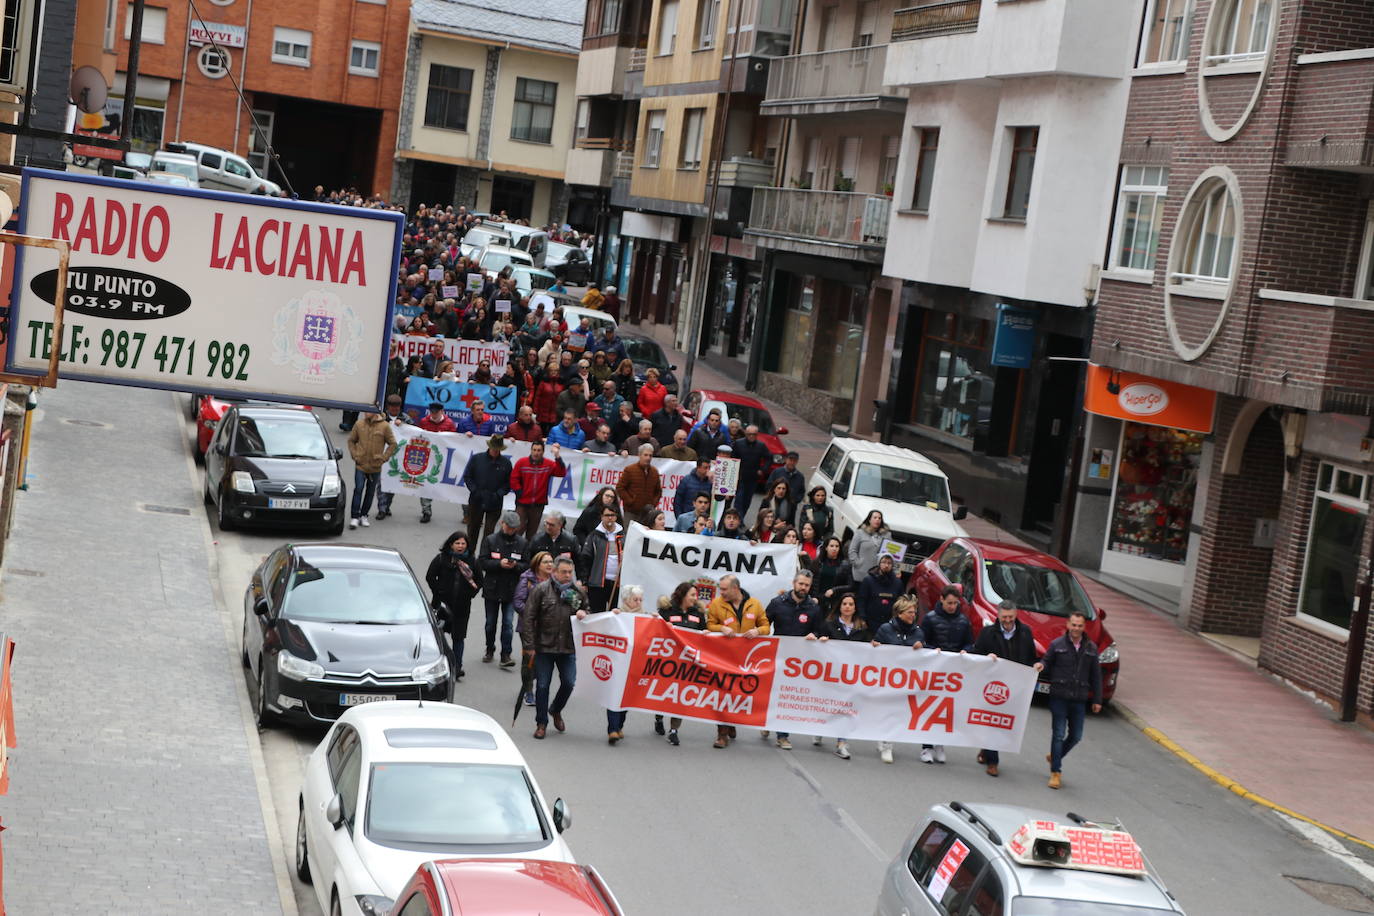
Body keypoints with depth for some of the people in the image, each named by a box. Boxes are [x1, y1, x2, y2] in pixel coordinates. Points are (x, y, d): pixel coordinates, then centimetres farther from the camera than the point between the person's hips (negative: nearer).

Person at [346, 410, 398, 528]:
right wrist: (354, 455, 2)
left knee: (370, 492, 9)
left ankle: (363, 515, 22)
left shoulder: (384, 426, -5)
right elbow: (351, 440, 14)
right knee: (358, 489, -9)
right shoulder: (359, 425, 1)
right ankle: (354, 516, -5)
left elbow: (393, 444, 3)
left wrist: (384, 458, -4)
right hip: (360, 465, 0)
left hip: (376, 466, 0)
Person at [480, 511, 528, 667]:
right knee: (491, 623, 12)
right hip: (492, 588, 1)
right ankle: (489, 650, 29)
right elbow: (483, 563, -4)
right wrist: (499, 564, -19)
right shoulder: (490, 540, 0)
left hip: (511, 590, 0)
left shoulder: (523, 543, 3)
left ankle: (506, 655, -5)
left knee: (508, 623, -8)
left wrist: (515, 565, -17)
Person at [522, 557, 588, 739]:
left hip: (568, 648, 3)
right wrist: (530, 645, -10)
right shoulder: (541, 590, -6)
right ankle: (541, 723, 16)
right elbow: (529, 618, -6)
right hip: (544, 647, -3)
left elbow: (588, 611, 22)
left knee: (569, 682, 1)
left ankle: (556, 710, 30)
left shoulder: (578, 591, 6)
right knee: (542, 685, 3)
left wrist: (583, 613, -4)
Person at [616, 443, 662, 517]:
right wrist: (630, 501, -9)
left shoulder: (654, 472, 12)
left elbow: (658, 491, 23)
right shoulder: (629, 469, -1)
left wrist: (654, 502, 6)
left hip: (648, 512, 4)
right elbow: (619, 487, -3)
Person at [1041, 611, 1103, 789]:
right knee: (1058, 734, -4)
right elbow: (1046, 662, 5)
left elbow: (1096, 675, 11)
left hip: (1079, 700, 3)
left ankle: (1055, 757, 33)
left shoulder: (1091, 648, 7)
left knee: (1076, 736, 8)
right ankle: (1056, 772, 3)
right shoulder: (1057, 645, -1)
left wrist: (1097, 699, 10)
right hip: (1059, 697, -3)